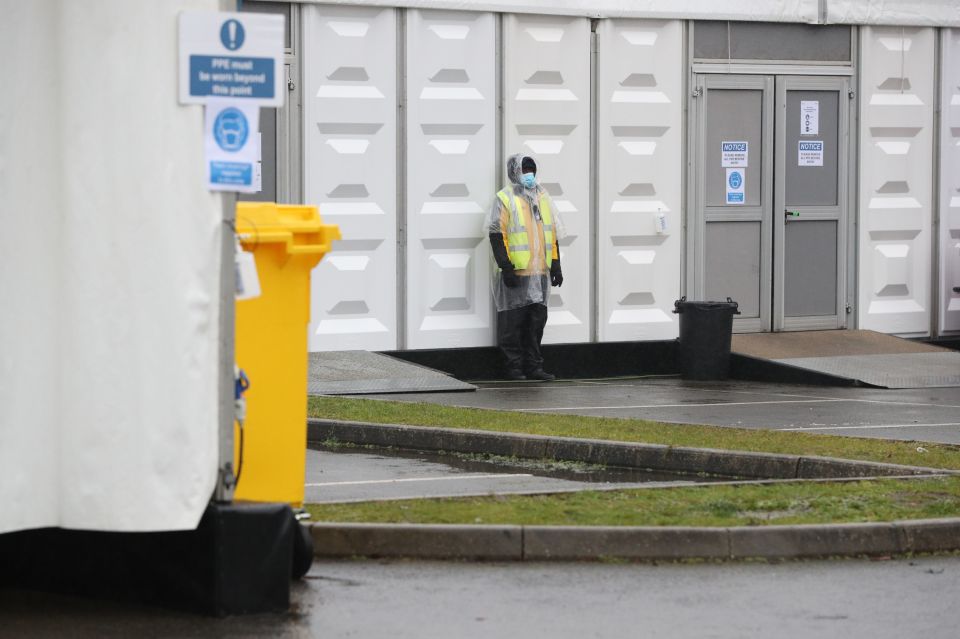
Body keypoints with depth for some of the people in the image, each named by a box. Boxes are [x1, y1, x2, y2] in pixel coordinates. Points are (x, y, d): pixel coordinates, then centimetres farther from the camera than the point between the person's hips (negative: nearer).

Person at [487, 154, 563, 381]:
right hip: (515, 274, -6)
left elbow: (553, 233, 21)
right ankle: (514, 368, 4)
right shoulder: (504, 199, -3)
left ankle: (534, 366, 14)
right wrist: (506, 268, -16)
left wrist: (556, 266, 15)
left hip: (540, 273, 6)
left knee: (537, 321, 8)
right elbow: (497, 235, -9)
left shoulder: (543, 197, 17)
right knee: (513, 323, -2)